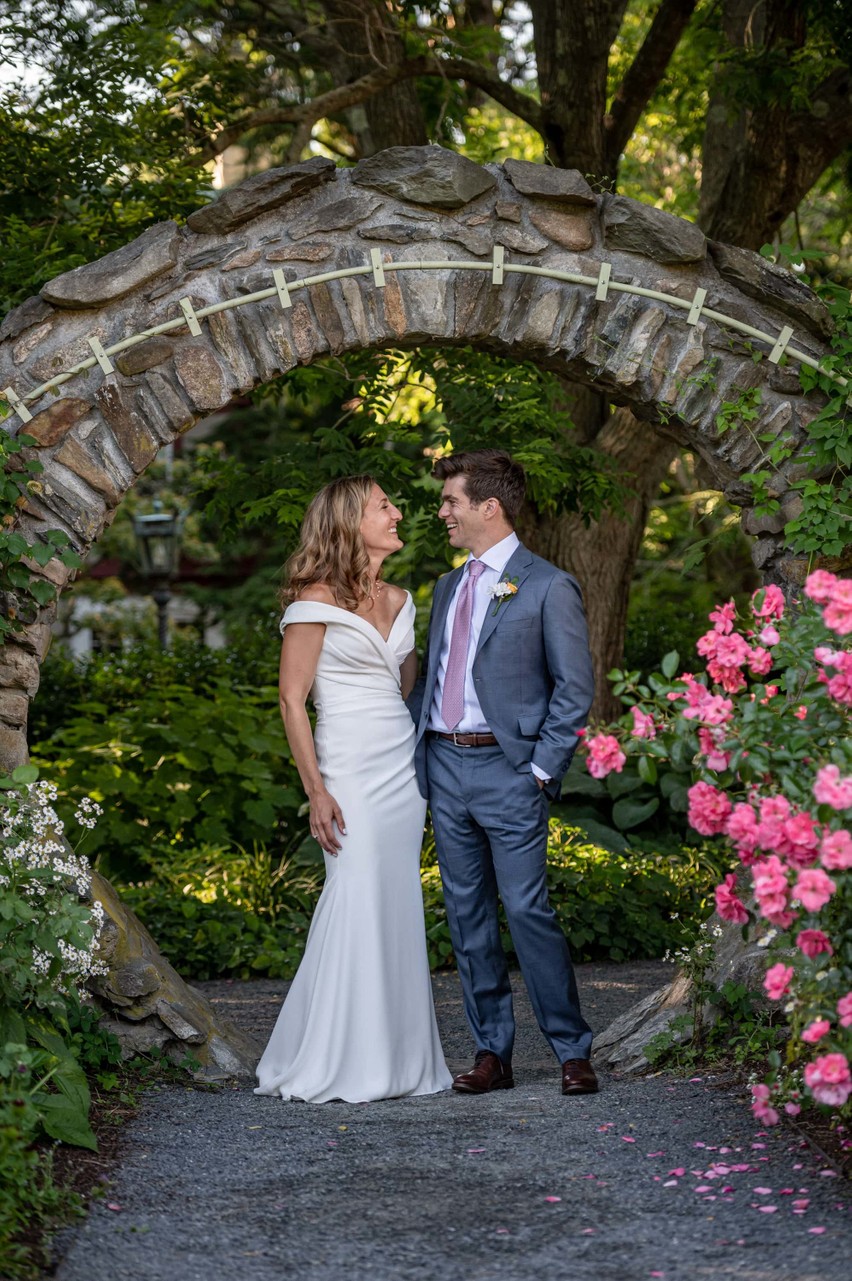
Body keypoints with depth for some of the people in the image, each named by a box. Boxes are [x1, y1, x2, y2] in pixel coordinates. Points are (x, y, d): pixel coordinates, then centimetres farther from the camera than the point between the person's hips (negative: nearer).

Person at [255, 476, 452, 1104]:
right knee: (356, 905, -11)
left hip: (404, 768, 7)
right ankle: (332, 1066, -2)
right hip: (350, 770, -7)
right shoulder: (316, 601, -7)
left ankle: (398, 1058, 11)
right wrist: (316, 791, -14)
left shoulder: (399, 600, 14)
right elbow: (292, 699, -8)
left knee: (398, 910, 5)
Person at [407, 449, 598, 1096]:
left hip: (507, 769, -7)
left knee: (528, 910, -8)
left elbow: (575, 688, -7)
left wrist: (541, 770, -11)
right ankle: (492, 1054, 15)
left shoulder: (547, 588, -6)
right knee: (468, 915, 8)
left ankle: (573, 1050, 4)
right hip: (444, 764, 7)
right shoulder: (450, 586, 16)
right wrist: (415, 748, 8)